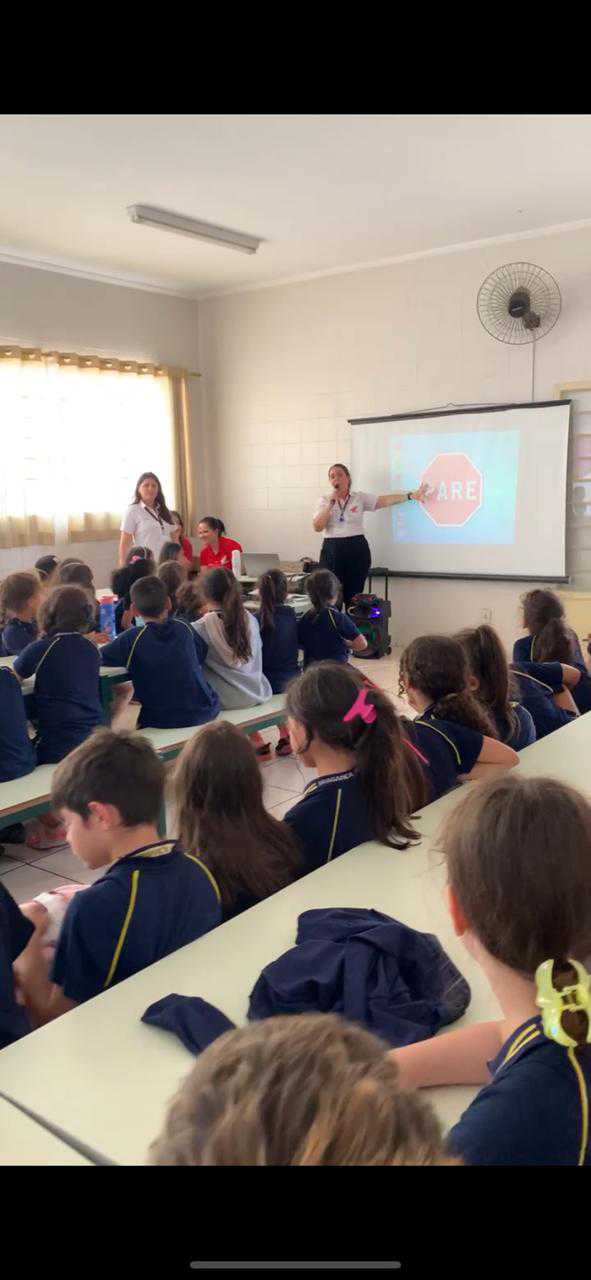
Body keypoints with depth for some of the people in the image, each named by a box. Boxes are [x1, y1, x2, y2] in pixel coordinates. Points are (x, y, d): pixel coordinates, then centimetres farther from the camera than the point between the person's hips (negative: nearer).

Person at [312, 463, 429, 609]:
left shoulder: (360, 498, 6)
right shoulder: (324, 501, 6)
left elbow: (385, 500, -2)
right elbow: (317, 527, -5)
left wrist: (411, 496, -11)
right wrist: (331, 503, -11)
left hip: (357, 550, 0)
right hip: (332, 550, 0)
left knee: (353, 598, 4)